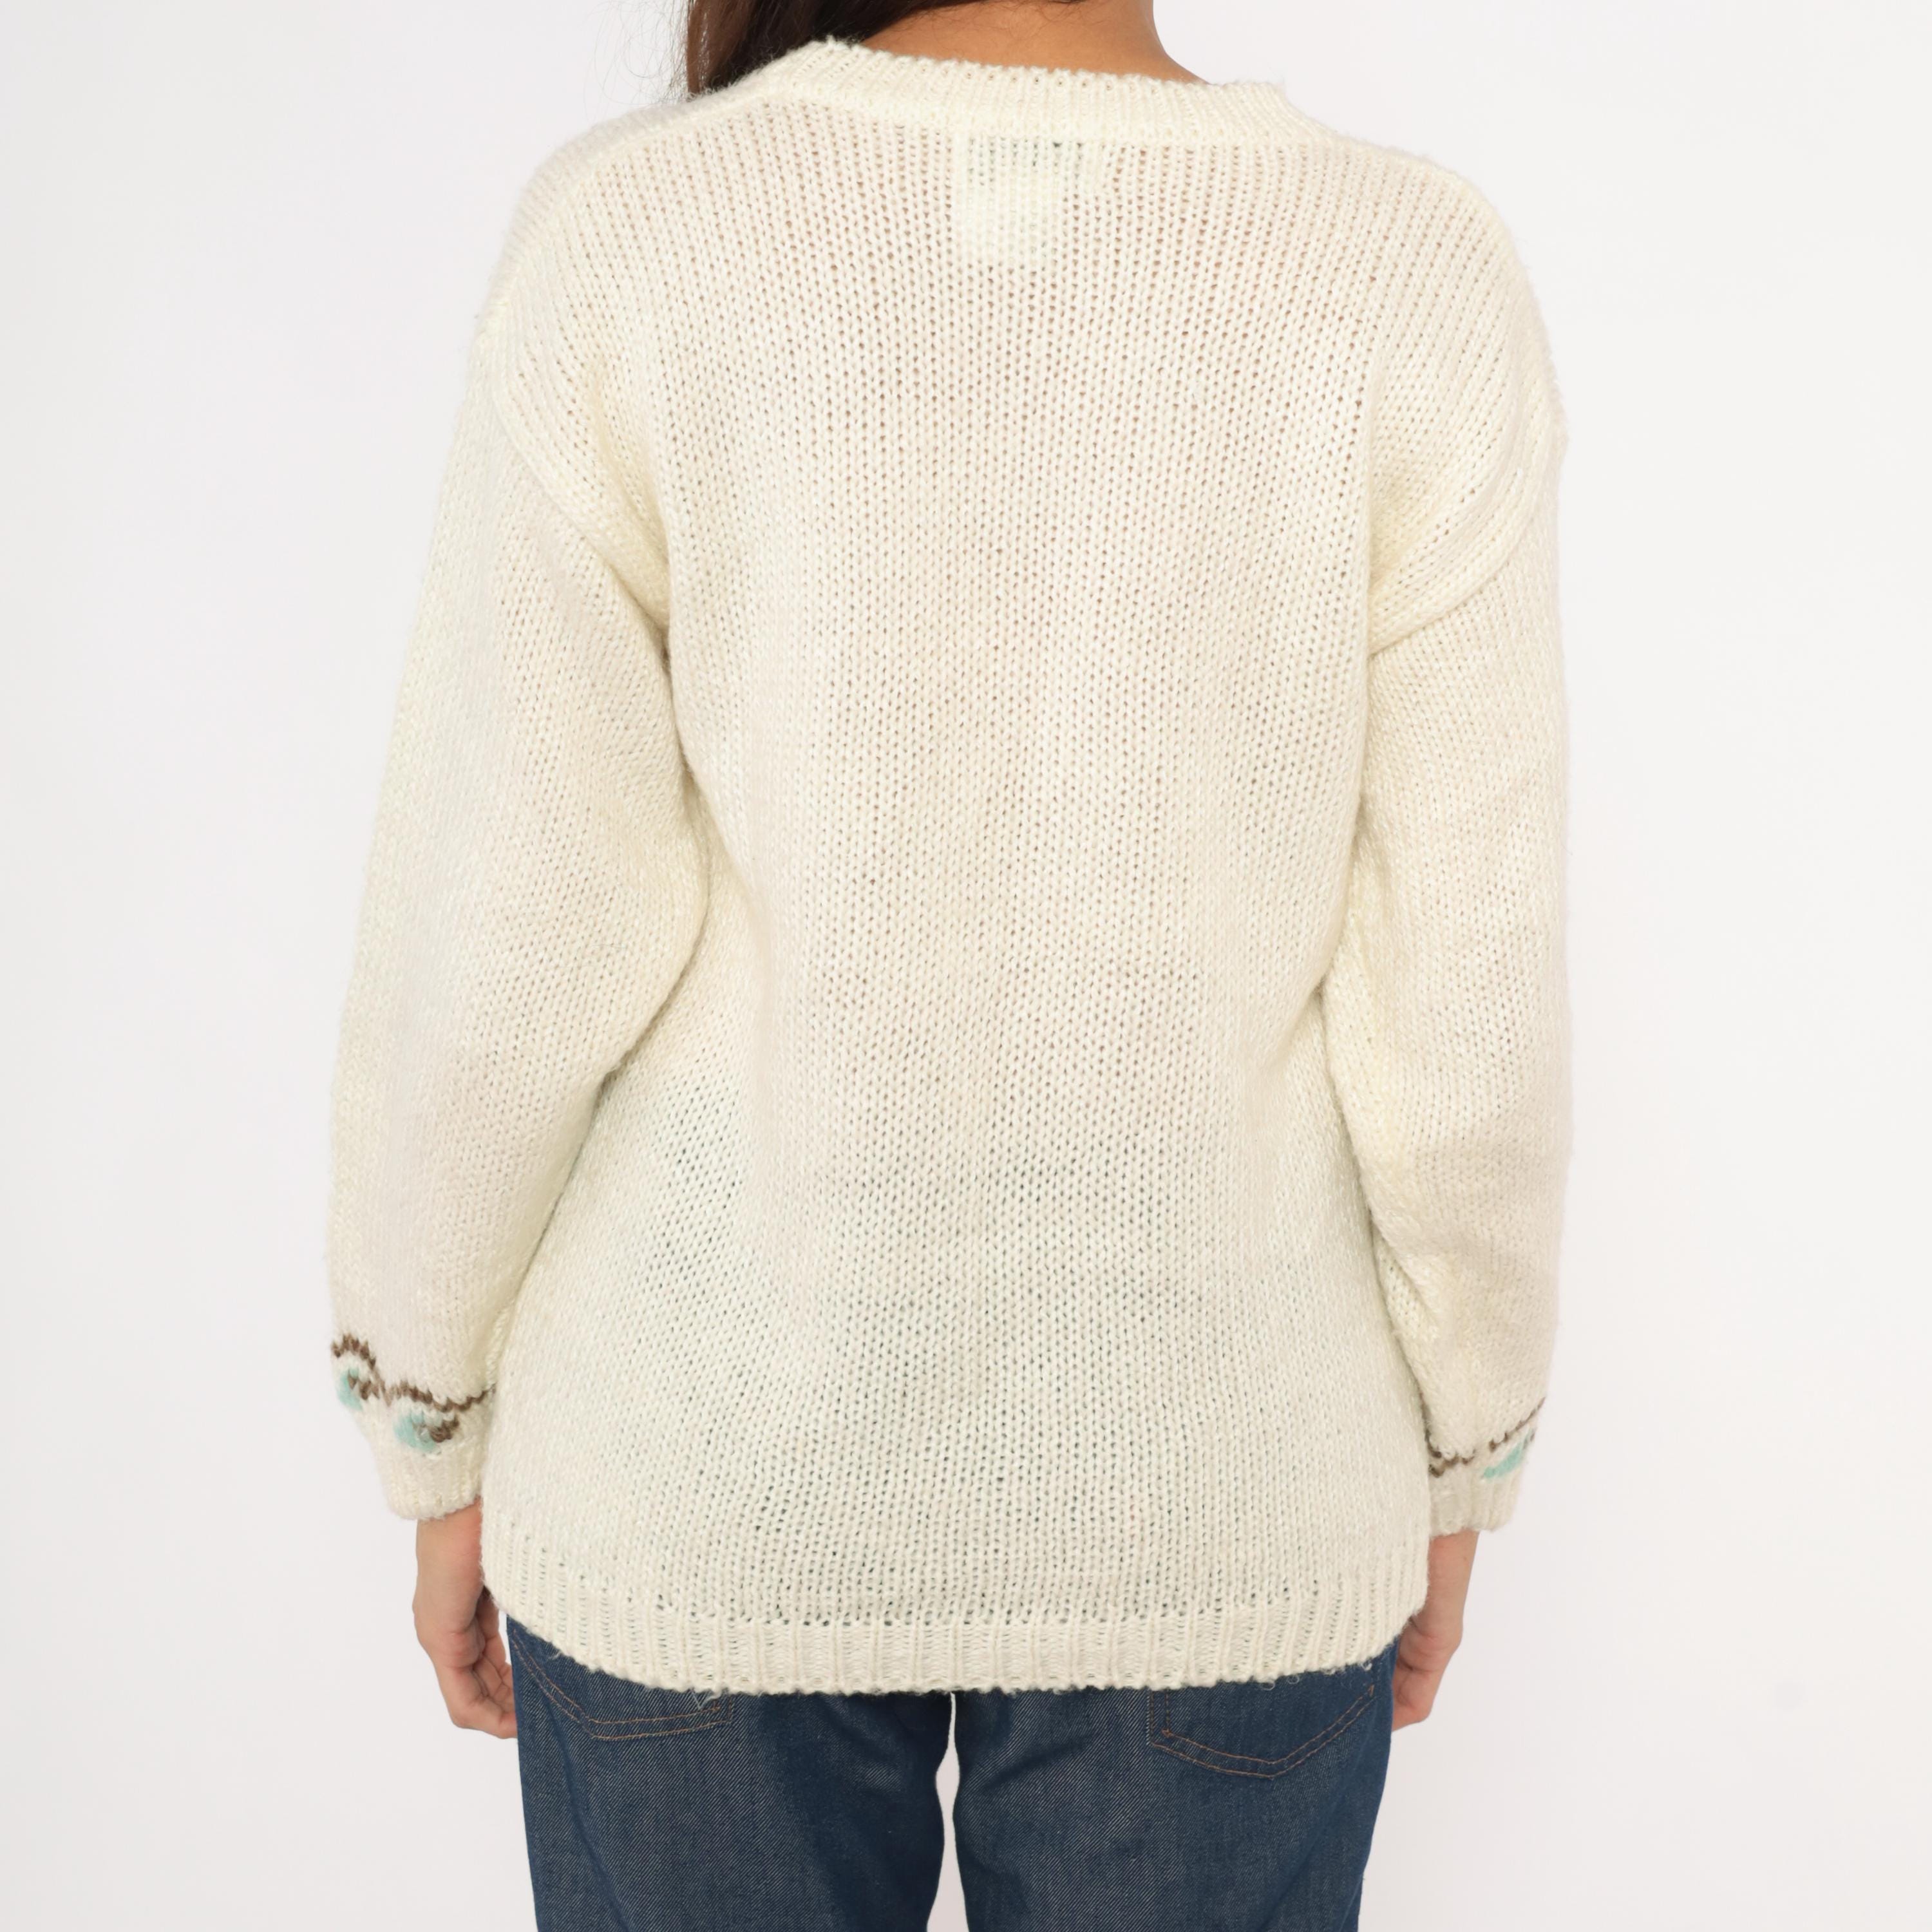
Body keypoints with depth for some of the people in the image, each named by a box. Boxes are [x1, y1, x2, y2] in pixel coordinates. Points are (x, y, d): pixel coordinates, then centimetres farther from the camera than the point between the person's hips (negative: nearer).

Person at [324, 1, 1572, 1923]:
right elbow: (1460, 997, -10)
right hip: (1211, 1492, 0)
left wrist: (440, 1431, 4)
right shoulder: (1414, 285, -12)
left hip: (715, 1464, 1)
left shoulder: (627, 236, -13)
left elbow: (500, 940, -11)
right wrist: (1461, 1453, 7)